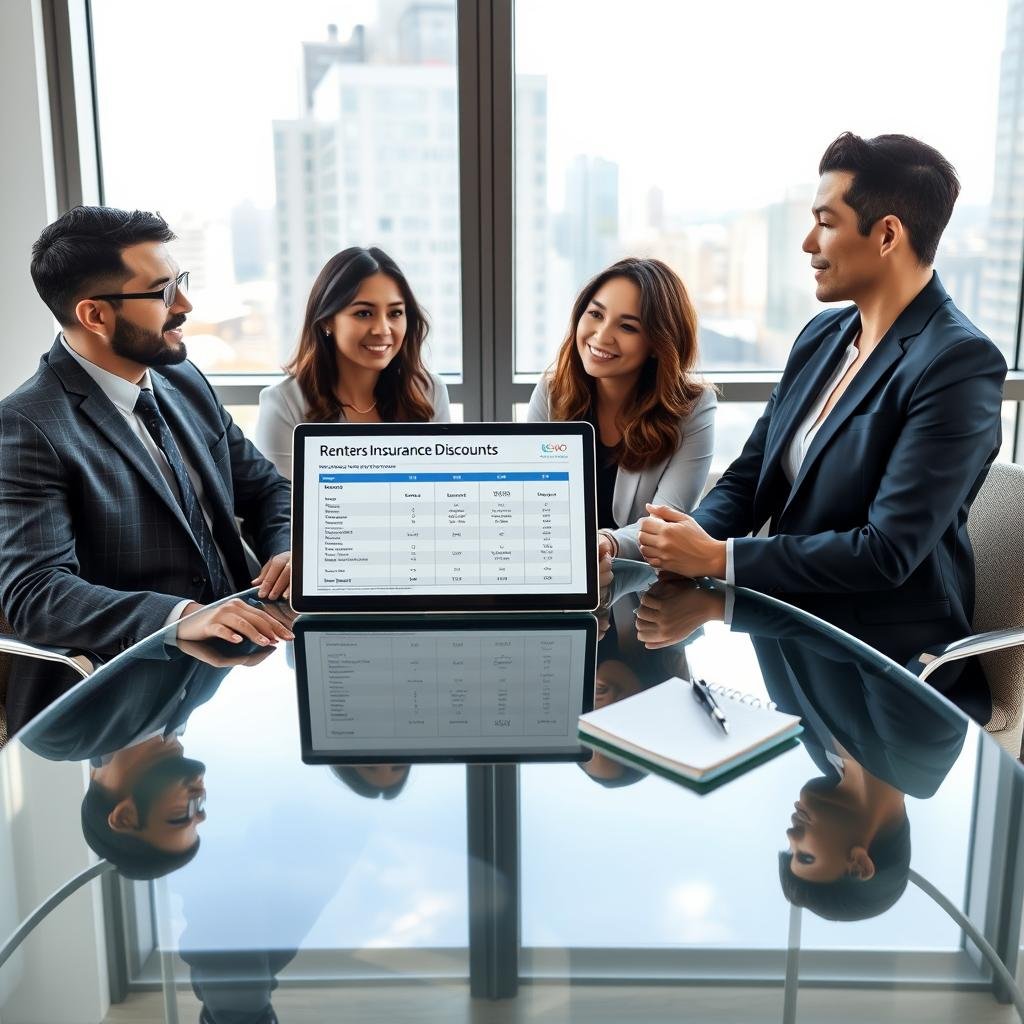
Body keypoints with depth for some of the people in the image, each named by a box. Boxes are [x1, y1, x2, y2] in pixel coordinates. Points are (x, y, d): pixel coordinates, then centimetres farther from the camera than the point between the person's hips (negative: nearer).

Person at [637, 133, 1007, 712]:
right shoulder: (822, 337, 6)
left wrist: (719, 558, -22)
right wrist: (689, 538, -13)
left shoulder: (961, 364, -18)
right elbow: (748, 478, 8)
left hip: (884, 652, -6)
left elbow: (889, 550, -23)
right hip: (790, 614, 7)